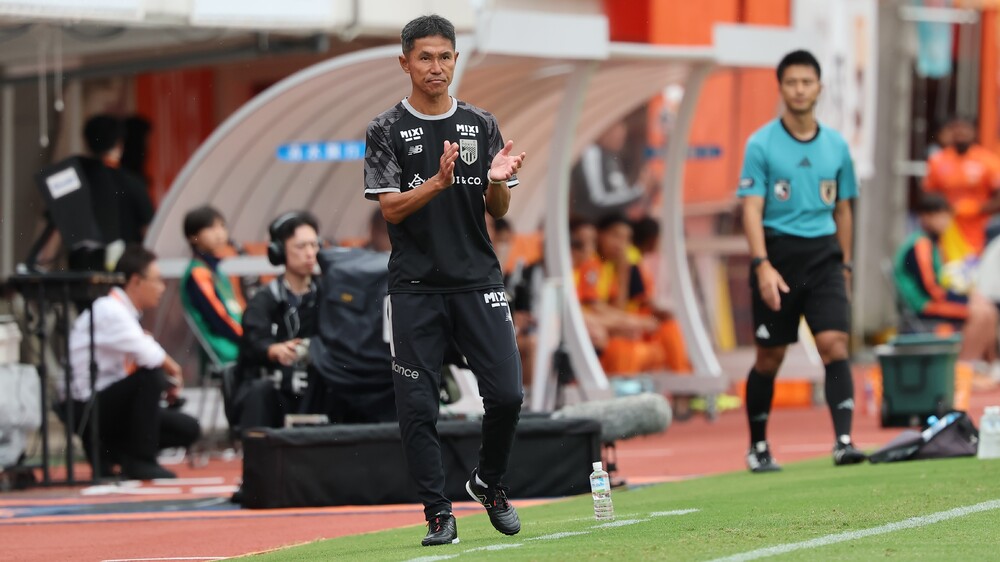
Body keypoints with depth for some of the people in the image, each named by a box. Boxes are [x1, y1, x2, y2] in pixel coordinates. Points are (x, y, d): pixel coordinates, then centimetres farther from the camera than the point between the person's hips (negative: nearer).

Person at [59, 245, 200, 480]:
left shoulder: (123, 311, 10)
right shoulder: (109, 310, -19)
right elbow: (148, 355, -29)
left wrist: (169, 381, -8)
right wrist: (173, 371, -11)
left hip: (108, 402, 9)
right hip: (87, 407, -9)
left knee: (188, 429, 5)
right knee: (152, 375, -30)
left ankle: (107, 451, 7)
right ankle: (139, 461, -18)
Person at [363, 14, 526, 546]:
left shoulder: (481, 125, 9)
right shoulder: (387, 131, 1)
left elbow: (498, 209, 8)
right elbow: (391, 208, -8)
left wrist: (497, 181, -14)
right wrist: (438, 182, -24)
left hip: (478, 281, 2)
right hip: (415, 287, -2)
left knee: (506, 393, -5)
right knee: (417, 405, -3)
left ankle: (489, 482, 21)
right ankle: (438, 515, 7)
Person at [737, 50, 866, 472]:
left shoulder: (836, 145, 9)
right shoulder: (761, 144, -3)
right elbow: (752, 209, -8)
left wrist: (844, 265, 15)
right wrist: (763, 266, -19)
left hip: (823, 254, 2)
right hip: (778, 253, -2)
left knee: (834, 345, -14)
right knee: (769, 358, 5)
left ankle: (843, 441, -19)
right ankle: (758, 447, 20)